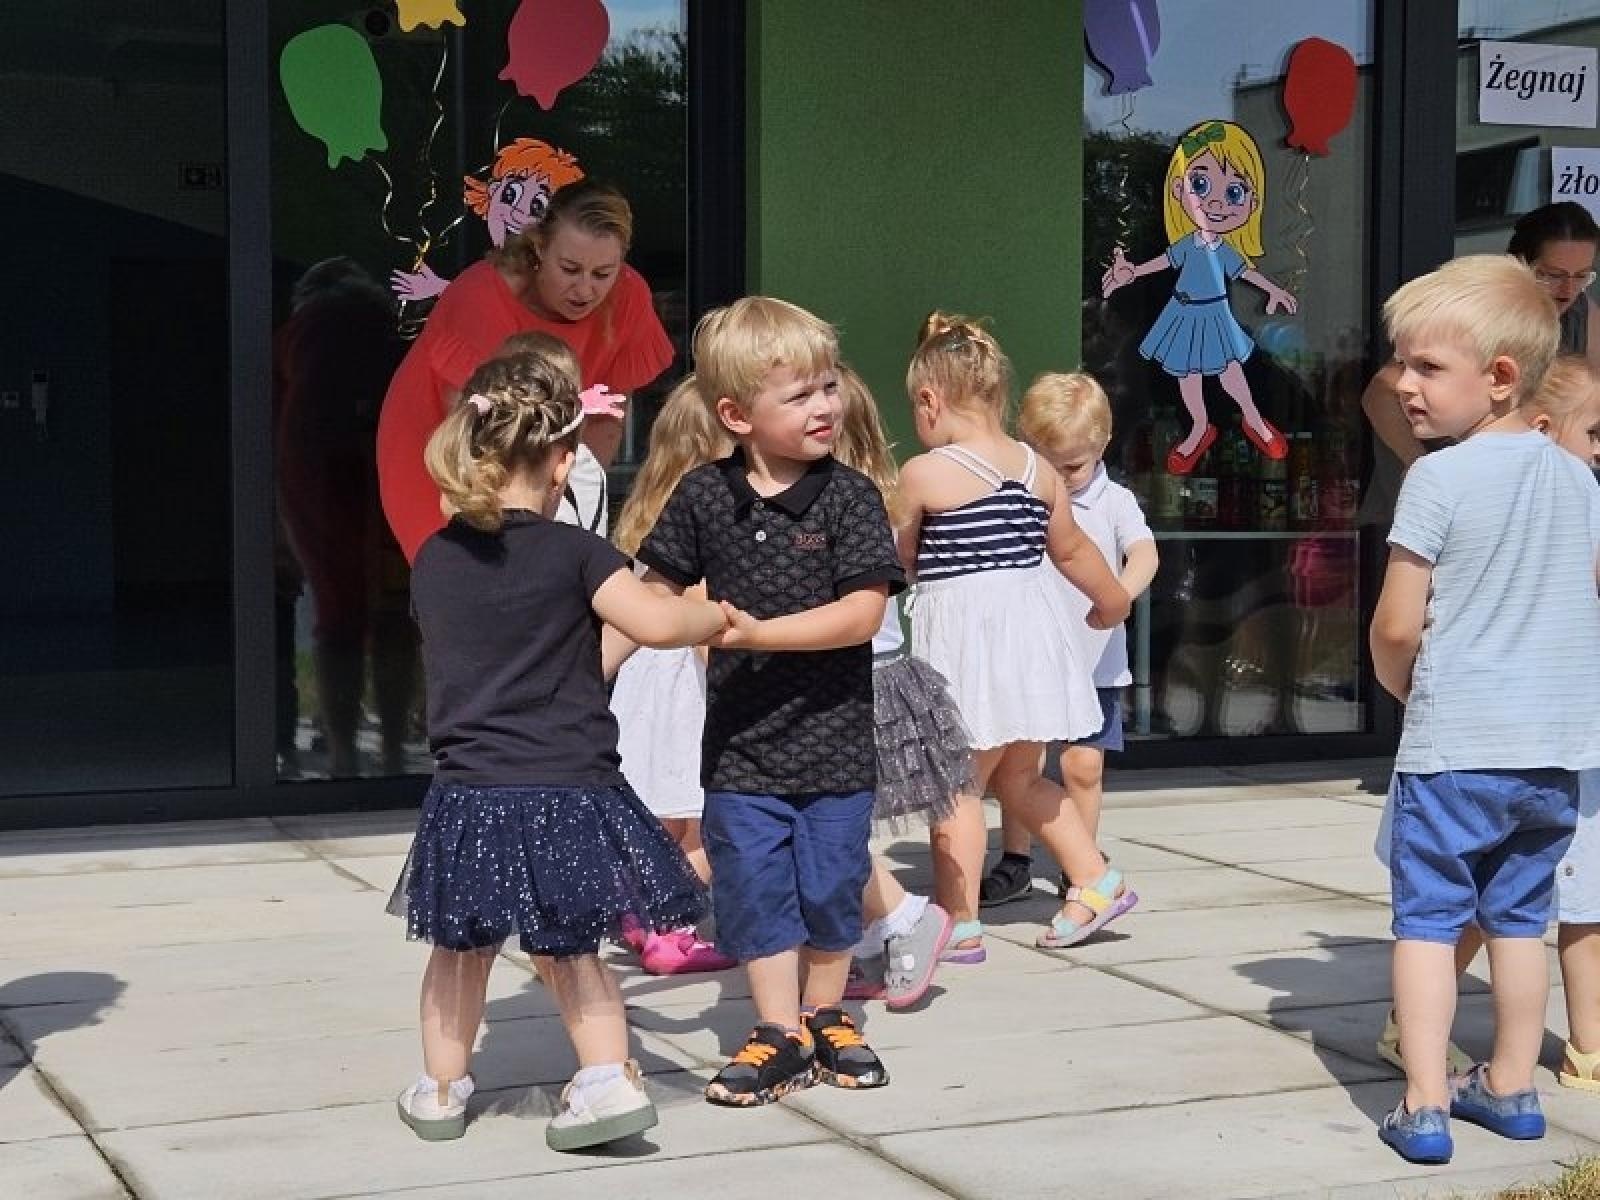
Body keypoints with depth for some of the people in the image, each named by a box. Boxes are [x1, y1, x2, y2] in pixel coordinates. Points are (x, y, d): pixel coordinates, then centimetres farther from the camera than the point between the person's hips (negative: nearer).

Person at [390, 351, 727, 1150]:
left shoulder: (433, 561, 6)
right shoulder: (573, 554, -9)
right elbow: (658, 623, -17)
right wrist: (720, 616, 4)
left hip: (469, 798, 3)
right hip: (569, 797, -2)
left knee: (462, 950, 19)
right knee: (568, 952, 14)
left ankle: (442, 1090, 29)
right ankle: (608, 1077, 4)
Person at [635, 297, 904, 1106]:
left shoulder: (850, 498, -8)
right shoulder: (703, 497, -2)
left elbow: (863, 613, -16)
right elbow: (653, 597, 8)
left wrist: (760, 633, -24)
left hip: (835, 736, -1)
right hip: (741, 742, 1)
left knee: (829, 885, 9)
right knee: (755, 887, 3)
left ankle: (824, 1016, 28)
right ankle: (780, 1033, 15)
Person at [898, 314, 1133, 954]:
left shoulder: (923, 474, -11)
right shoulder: (1038, 470, 7)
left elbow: (899, 561, 2)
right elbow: (1073, 549, 20)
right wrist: (1111, 601, 36)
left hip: (961, 638, -7)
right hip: (1028, 630, 7)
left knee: (959, 787, 2)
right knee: (1020, 778, 21)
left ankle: (961, 921, 6)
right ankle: (1096, 879, 21)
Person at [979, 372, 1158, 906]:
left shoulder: (1112, 502, -2)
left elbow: (1144, 554, -17)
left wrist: (1120, 592, -37)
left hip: (1094, 664, -2)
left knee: (1083, 766, -3)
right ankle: (1015, 864, 21)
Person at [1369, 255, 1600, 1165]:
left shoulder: (1439, 478, -12)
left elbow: (1397, 624, -13)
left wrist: (1400, 684, 6)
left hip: (1455, 746, -6)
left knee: (1428, 919, 1)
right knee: (1520, 917, 17)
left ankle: (1424, 1108, -1)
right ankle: (1511, 1088, 26)